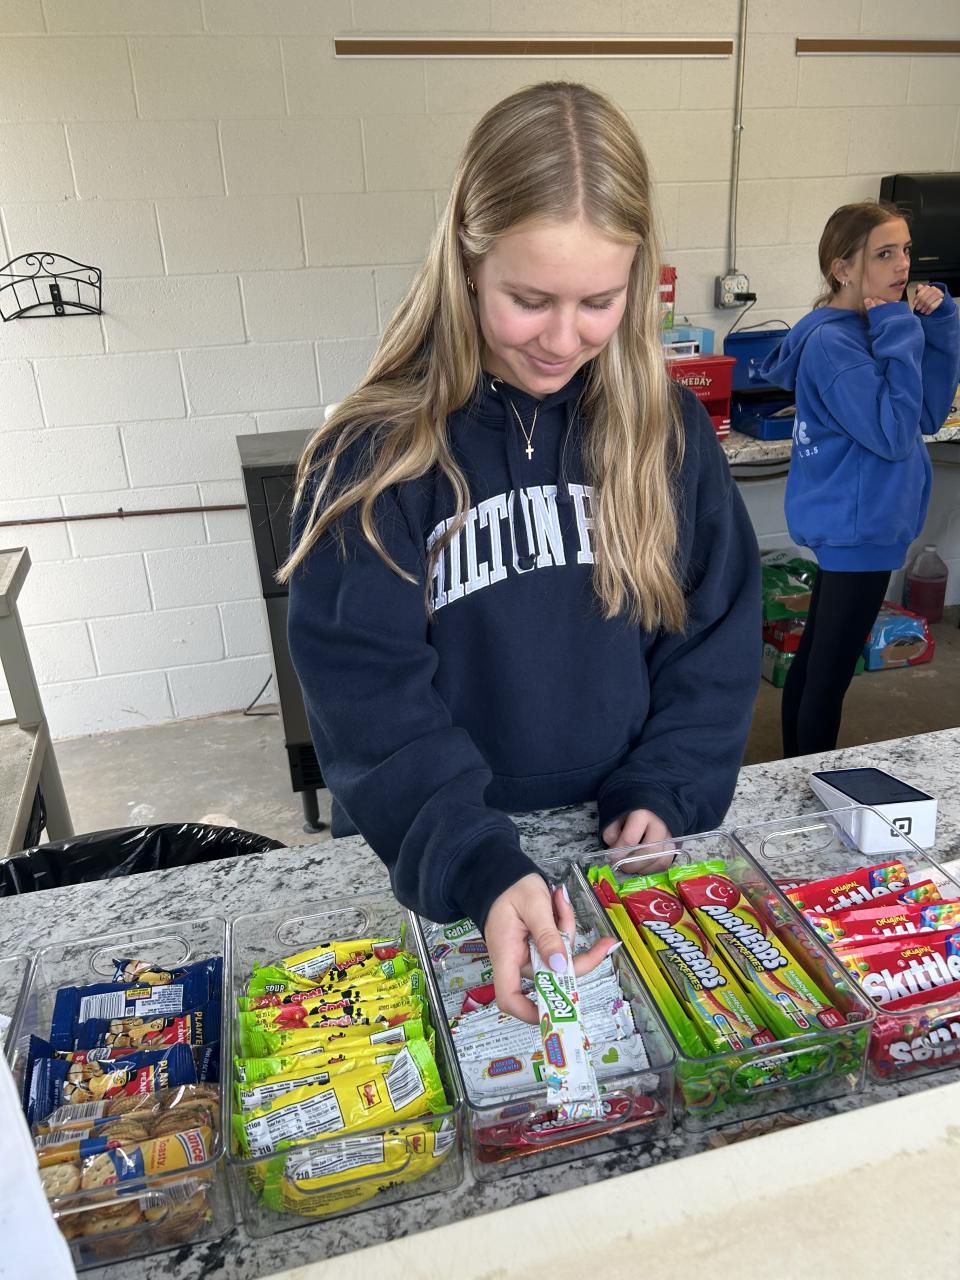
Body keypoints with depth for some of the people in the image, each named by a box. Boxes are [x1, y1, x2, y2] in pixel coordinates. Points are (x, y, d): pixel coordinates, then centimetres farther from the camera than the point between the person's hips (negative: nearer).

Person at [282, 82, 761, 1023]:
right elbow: (368, 696, -19)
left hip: (627, 846, 3)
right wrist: (479, 867, -30)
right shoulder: (373, 456, -15)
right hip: (432, 866, -2)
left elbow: (716, 636, -1)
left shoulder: (668, 432, -5)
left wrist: (667, 796, -12)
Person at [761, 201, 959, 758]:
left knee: (814, 660, 17)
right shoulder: (834, 343, -18)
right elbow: (893, 435, -23)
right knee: (830, 675, 0)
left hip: (852, 524, 10)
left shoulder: (867, 329, 10)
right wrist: (901, 334, -19)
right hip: (859, 527, -10)